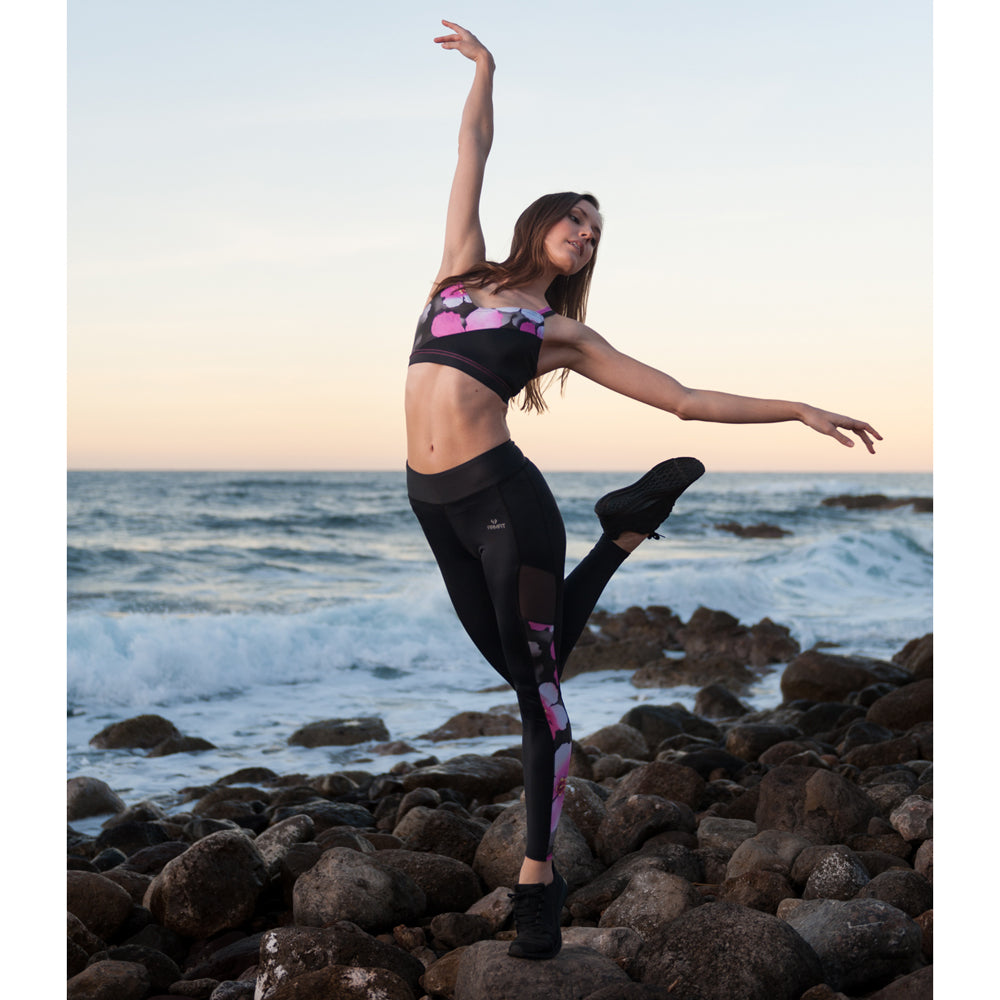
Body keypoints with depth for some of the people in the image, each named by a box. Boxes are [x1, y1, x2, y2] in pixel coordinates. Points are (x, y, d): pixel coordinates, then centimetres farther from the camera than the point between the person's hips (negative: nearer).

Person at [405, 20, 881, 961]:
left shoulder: (564, 333, 8)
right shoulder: (464, 269, 15)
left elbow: (686, 399, 7)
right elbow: (472, 157, 21)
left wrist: (798, 410, 3)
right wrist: (483, 68, 26)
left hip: (499, 493, -3)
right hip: (433, 501, 3)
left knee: (535, 679, -3)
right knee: (521, 667, 11)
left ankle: (537, 877, 7)